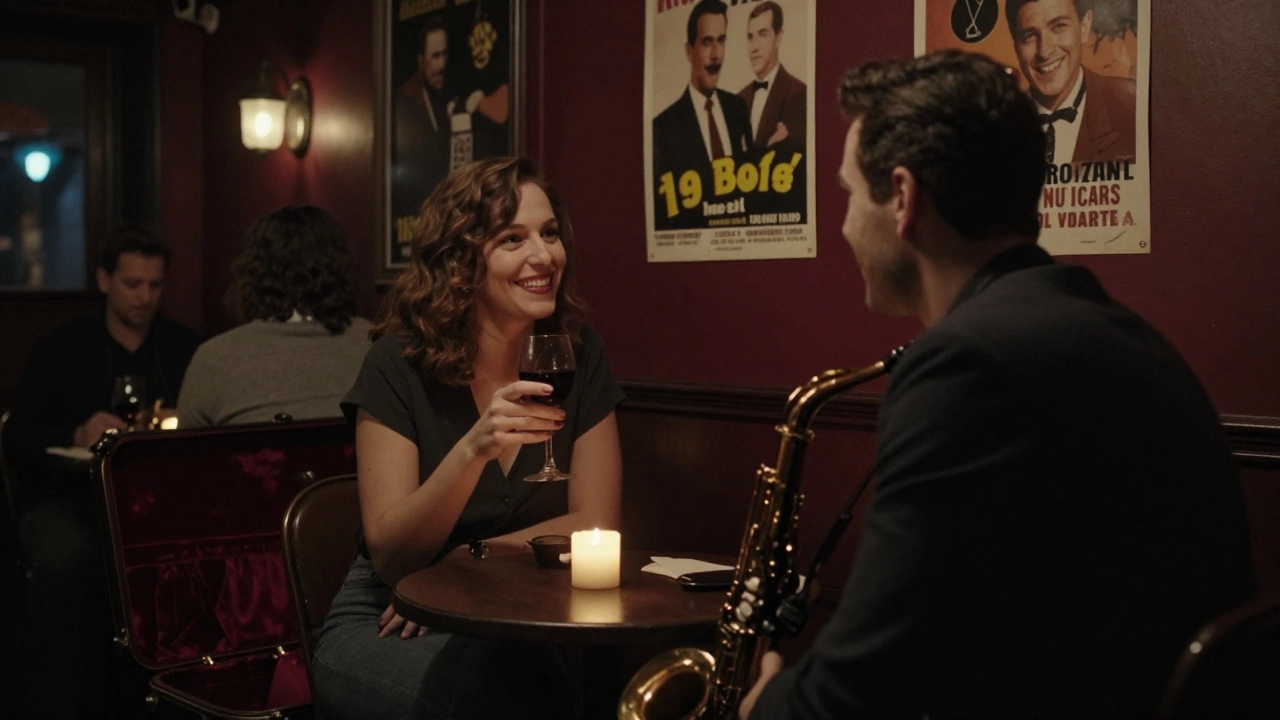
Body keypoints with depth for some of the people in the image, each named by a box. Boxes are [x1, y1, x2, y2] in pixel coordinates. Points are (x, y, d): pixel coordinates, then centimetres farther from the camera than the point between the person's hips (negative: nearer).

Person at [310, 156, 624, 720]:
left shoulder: (577, 354, -2)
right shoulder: (400, 364, -12)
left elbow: (595, 523, -3)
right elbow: (390, 556, -15)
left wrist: (467, 561, -15)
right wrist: (474, 449, -31)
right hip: (384, 624, -4)